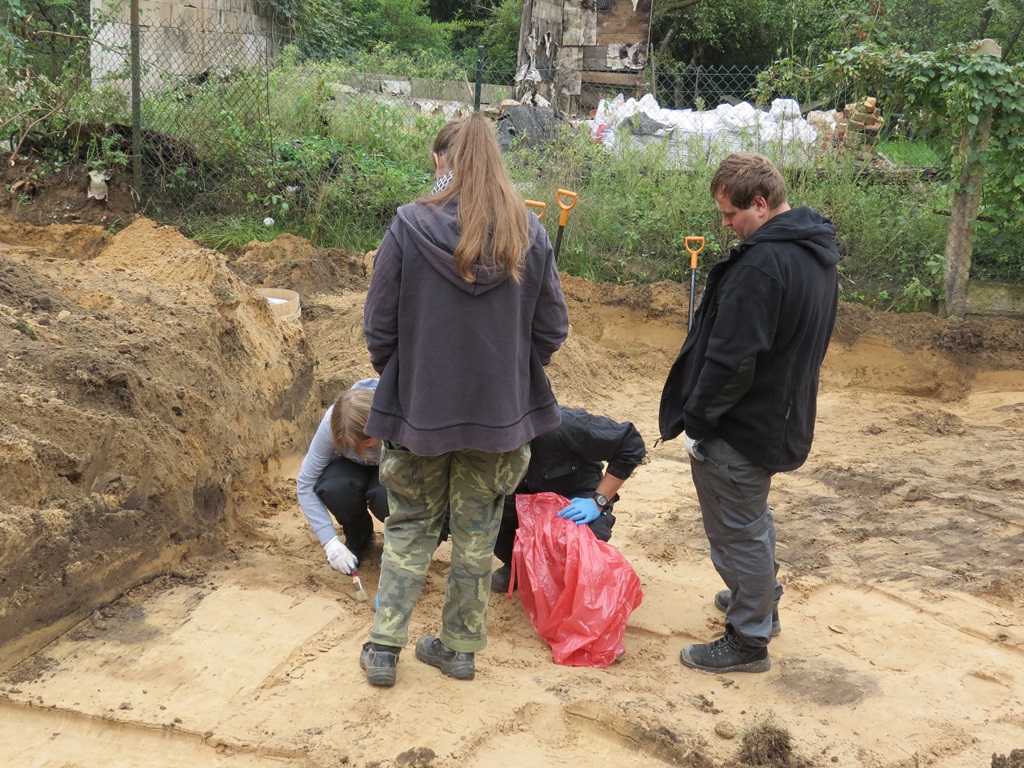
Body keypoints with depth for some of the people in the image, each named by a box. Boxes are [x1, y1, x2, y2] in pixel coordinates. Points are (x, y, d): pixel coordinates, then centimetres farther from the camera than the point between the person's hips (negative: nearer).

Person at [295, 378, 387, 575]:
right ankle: (358, 537, -1)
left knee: (384, 494, -37)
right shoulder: (332, 422, -32)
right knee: (331, 487, -34)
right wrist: (331, 542, -32)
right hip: (353, 467, 2)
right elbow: (305, 485, -26)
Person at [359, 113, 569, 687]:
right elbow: (553, 329, -1)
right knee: (477, 532, 15)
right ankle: (460, 646, 26)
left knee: (409, 528, 15)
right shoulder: (530, 234, -7)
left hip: (419, 405, -1)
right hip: (501, 410, 2)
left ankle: (385, 649, 17)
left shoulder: (410, 227, -13)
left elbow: (379, 326, -7)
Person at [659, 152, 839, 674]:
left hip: (739, 429, -10)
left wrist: (696, 421, -15)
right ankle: (761, 600, 45)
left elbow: (732, 360, -27)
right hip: (781, 417, 10)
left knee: (737, 531, 4)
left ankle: (747, 641, 18)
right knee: (753, 519, 27)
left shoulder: (762, 263, -26)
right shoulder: (816, 252, 6)